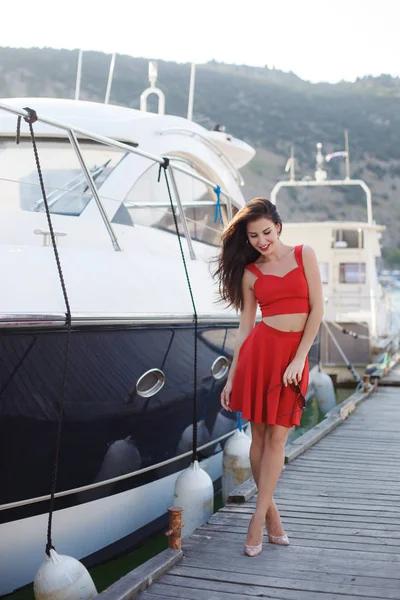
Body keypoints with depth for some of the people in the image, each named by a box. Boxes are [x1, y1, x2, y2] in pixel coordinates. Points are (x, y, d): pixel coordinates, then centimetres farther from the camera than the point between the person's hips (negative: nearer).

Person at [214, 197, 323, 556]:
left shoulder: (304, 255, 4)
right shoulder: (250, 273, 8)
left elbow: (316, 309, -1)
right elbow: (244, 327, 8)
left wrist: (299, 359, -9)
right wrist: (231, 378, 5)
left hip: (295, 353, -1)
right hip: (260, 349, 1)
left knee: (277, 437, -2)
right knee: (259, 433, 4)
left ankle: (258, 517, 5)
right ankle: (271, 511, 18)